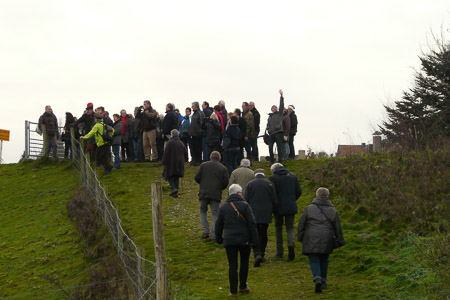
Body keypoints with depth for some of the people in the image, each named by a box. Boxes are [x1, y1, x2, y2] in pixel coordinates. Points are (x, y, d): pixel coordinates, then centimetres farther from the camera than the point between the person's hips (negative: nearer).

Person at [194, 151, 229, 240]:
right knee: (215, 214, 5)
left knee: (203, 211, 17)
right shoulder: (223, 168, 4)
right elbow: (225, 183, 1)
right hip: (216, 194, 0)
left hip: (204, 193, 0)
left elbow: (196, 177, 0)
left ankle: (205, 231, 4)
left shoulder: (203, 165, 5)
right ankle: (214, 235, 1)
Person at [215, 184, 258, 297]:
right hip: (244, 240, -2)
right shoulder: (245, 205, -4)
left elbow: (218, 226, 11)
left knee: (232, 265, 4)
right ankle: (243, 287, 23)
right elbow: (252, 223, -11)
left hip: (229, 241, 2)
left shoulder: (223, 207, 6)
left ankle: (233, 291, 4)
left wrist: (219, 239, 25)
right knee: (244, 263, 16)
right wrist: (254, 239, -7)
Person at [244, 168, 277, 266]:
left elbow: (245, 200, -4)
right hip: (266, 214, 2)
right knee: (263, 233, 15)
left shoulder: (250, 184, 0)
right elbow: (275, 201, 2)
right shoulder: (269, 184, 3)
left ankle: (257, 255, -20)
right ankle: (262, 255, 20)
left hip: (253, 214, -2)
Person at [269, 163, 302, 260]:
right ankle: (291, 244, -22)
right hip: (291, 207, 2)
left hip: (278, 207, -2)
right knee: (290, 228, 8)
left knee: (278, 228, 13)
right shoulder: (293, 176, 7)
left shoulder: (273, 178, -5)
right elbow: (299, 191, 5)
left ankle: (280, 252, 13)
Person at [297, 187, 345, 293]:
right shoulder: (333, 211, 6)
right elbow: (338, 229, 7)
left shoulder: (309, 209, 2)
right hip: (326, 241, 2)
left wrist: (300, 237, 14)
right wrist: (340, 242, 14)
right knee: (324, 260, 18)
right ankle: (323, 281, 22)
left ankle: (317, 279, -22)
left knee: (314, 261, 1)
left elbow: (301, 224, 3)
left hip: (311, 240, -2)